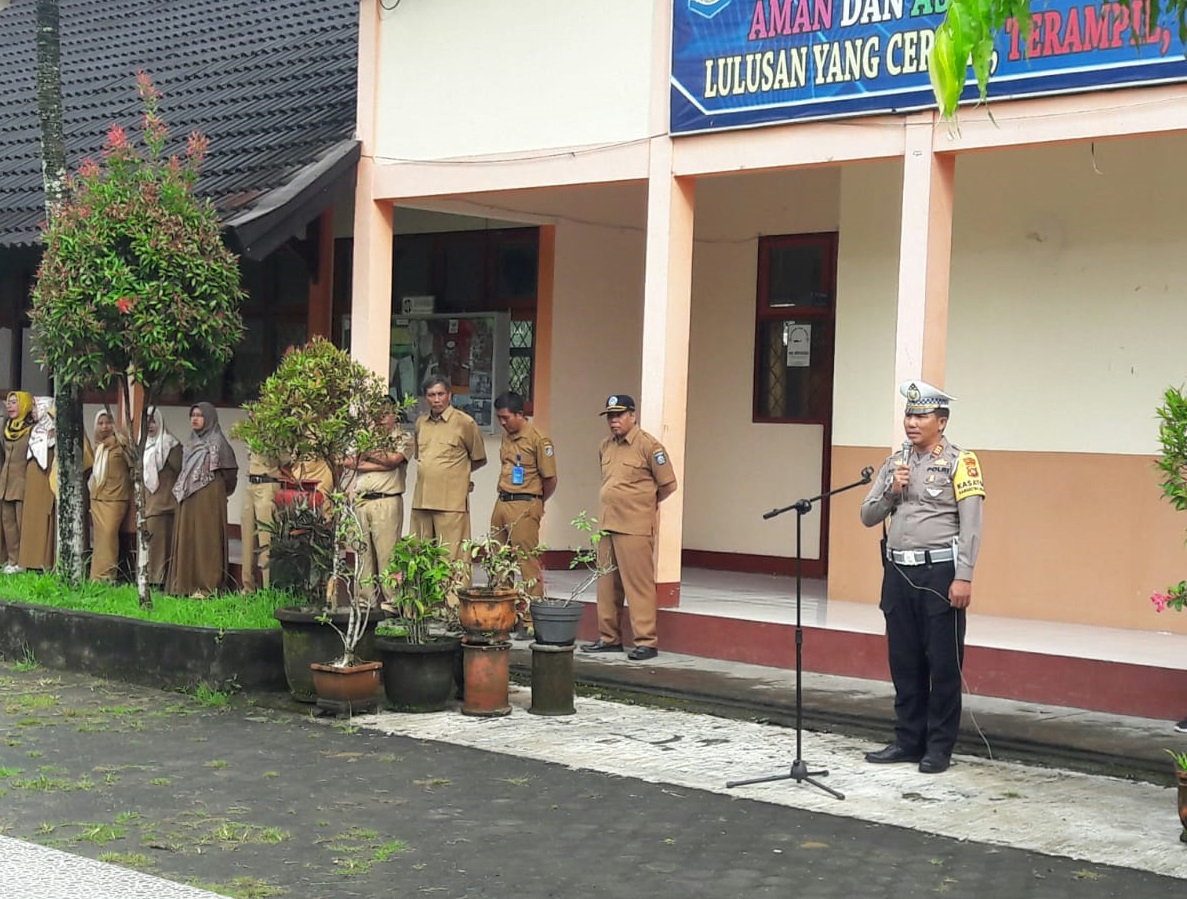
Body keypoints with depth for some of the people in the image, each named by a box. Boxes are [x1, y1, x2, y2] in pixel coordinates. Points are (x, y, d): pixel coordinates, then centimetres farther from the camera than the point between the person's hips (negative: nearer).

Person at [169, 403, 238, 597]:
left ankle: (206, 585, -3)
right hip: (187, 499, 8)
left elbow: (227, 473, -8)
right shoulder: (191, 442, 16)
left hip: (208, 498, -8)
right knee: (186, 538, 7)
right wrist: (180, 490, 14)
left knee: (205, 538, -6)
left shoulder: (216, 442, -7)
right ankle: (186, 584, 12)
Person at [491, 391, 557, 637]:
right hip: (502, 503, 8)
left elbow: (550, 480, -5)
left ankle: (532, 620, -4)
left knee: (529, 564, -7)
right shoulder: (506, 436, 13)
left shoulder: (538, 439, -10)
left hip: (524, 507, -8)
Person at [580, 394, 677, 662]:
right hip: (607, 526, 7)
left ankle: (646, 642, -3)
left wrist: (645, 504, 7)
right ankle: (609, 637, 19)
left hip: (635, 528, -7)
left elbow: (668, 485, -4)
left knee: (639, 584, -6)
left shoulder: (648, 446, -8)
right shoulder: (606, 447, 14)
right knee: (607, 584, 10)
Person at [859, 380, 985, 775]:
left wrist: (963, 578, -17)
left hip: (939, 574, -6)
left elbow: (971, 525, -11)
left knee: (943, 665, 1)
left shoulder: (959, 462, -5)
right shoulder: (895, 463, 12)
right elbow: (868, 517, 12)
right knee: (904, 664, 11)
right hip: (898, 574, 6)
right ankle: (908, 741, 20)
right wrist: (891, 491, -5)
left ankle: (939, 748, 9)